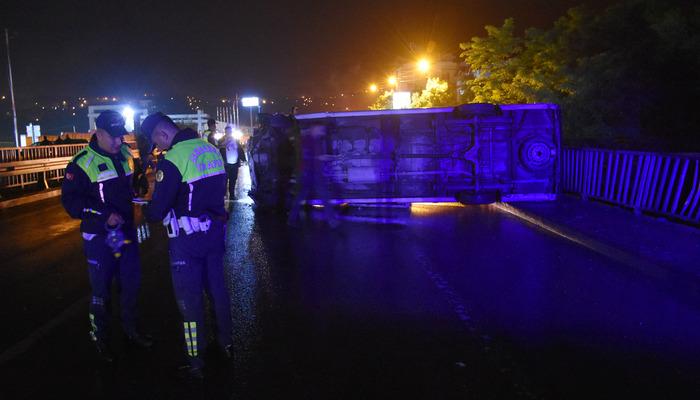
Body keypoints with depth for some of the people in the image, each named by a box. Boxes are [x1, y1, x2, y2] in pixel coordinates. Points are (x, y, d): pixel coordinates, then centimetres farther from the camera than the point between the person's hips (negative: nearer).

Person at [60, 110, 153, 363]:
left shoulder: (125, 154, 4)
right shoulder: (82, 163, -15)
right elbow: (70, 200, -17)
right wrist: (105, 215, -24)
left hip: (126, 231, 6)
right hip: (99, 237, -6)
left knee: (132, 284, 15)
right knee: (101, 290, 6)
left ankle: (130, 330, 34)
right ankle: (100, 338, 26)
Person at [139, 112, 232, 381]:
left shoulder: (173, 159, -18)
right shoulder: (211, 149, 5)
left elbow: (158, 208, -16)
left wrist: (147, 214, 5)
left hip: (187, 238, -7)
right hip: (215, 229, 7)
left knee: (190, 298, 5)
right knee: (217, 288, 20)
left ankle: (195, 364, 16)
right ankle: (226, 343, 35)